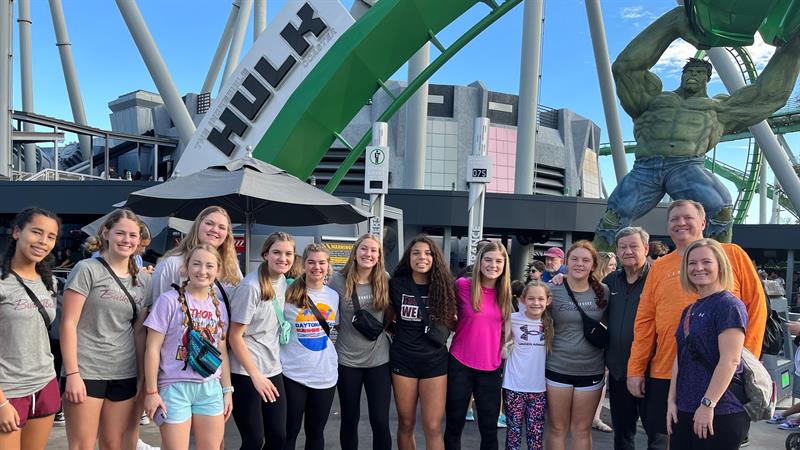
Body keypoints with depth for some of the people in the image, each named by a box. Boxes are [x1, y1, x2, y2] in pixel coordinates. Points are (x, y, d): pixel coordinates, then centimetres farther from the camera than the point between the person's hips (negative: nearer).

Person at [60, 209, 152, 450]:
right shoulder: (87, 269, -5)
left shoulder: (143, 281, 10)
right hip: (86, 372, -4)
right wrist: (72, 373, -13)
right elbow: (68, 324, -8)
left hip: (125, 376, 5)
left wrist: (142, 377, 8)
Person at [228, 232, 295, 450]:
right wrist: (255, 375, -16)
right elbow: (235, 336, -15)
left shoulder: (283, 281, 5)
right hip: (246, 373, -7)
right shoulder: (250, 287, -16)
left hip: (273, 369, 7)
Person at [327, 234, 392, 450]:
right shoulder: (338, 280, -9)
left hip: (379, 359, 1)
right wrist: (348, 327, -5)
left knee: (380, 421, 2)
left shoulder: (385, 280, -3)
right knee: (350, 419, 13)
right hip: (347, 359, -1)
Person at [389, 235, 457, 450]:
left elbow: (450, 321, 9)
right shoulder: (396, 285, -5)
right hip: (403, 360, 0)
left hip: (435, 360, 0)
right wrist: (396, 330, 0)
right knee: (406, 423, 11)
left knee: (433, 427, -1)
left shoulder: (444, 286, -3)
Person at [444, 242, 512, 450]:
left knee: (490, 430, 10)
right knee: (454, 426, 10)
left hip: (491, 369, 3)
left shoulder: (505, 293, 2)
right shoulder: (462, 285, -9)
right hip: (460, 365, -3)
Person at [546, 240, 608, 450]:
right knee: (557, 428, 8)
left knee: (582, 430, 12)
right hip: (557, 369, -2)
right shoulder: (553, 291, -6)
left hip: (591, 371, 2)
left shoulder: (604, 292, 0)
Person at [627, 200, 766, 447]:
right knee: (662, 439, 9)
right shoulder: (659, 267, 8)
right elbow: (644, 321, 5)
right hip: (665, 374, 2)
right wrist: (635, 369, 1)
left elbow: (756, 304, 2)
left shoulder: (732, 254, 3)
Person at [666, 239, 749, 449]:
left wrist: (708, 404, -18)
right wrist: (672, 401, 10)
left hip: (720, 413, -7)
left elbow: (730, 360, -17)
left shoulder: (729, 305, -10)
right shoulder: (690, 311, 14)